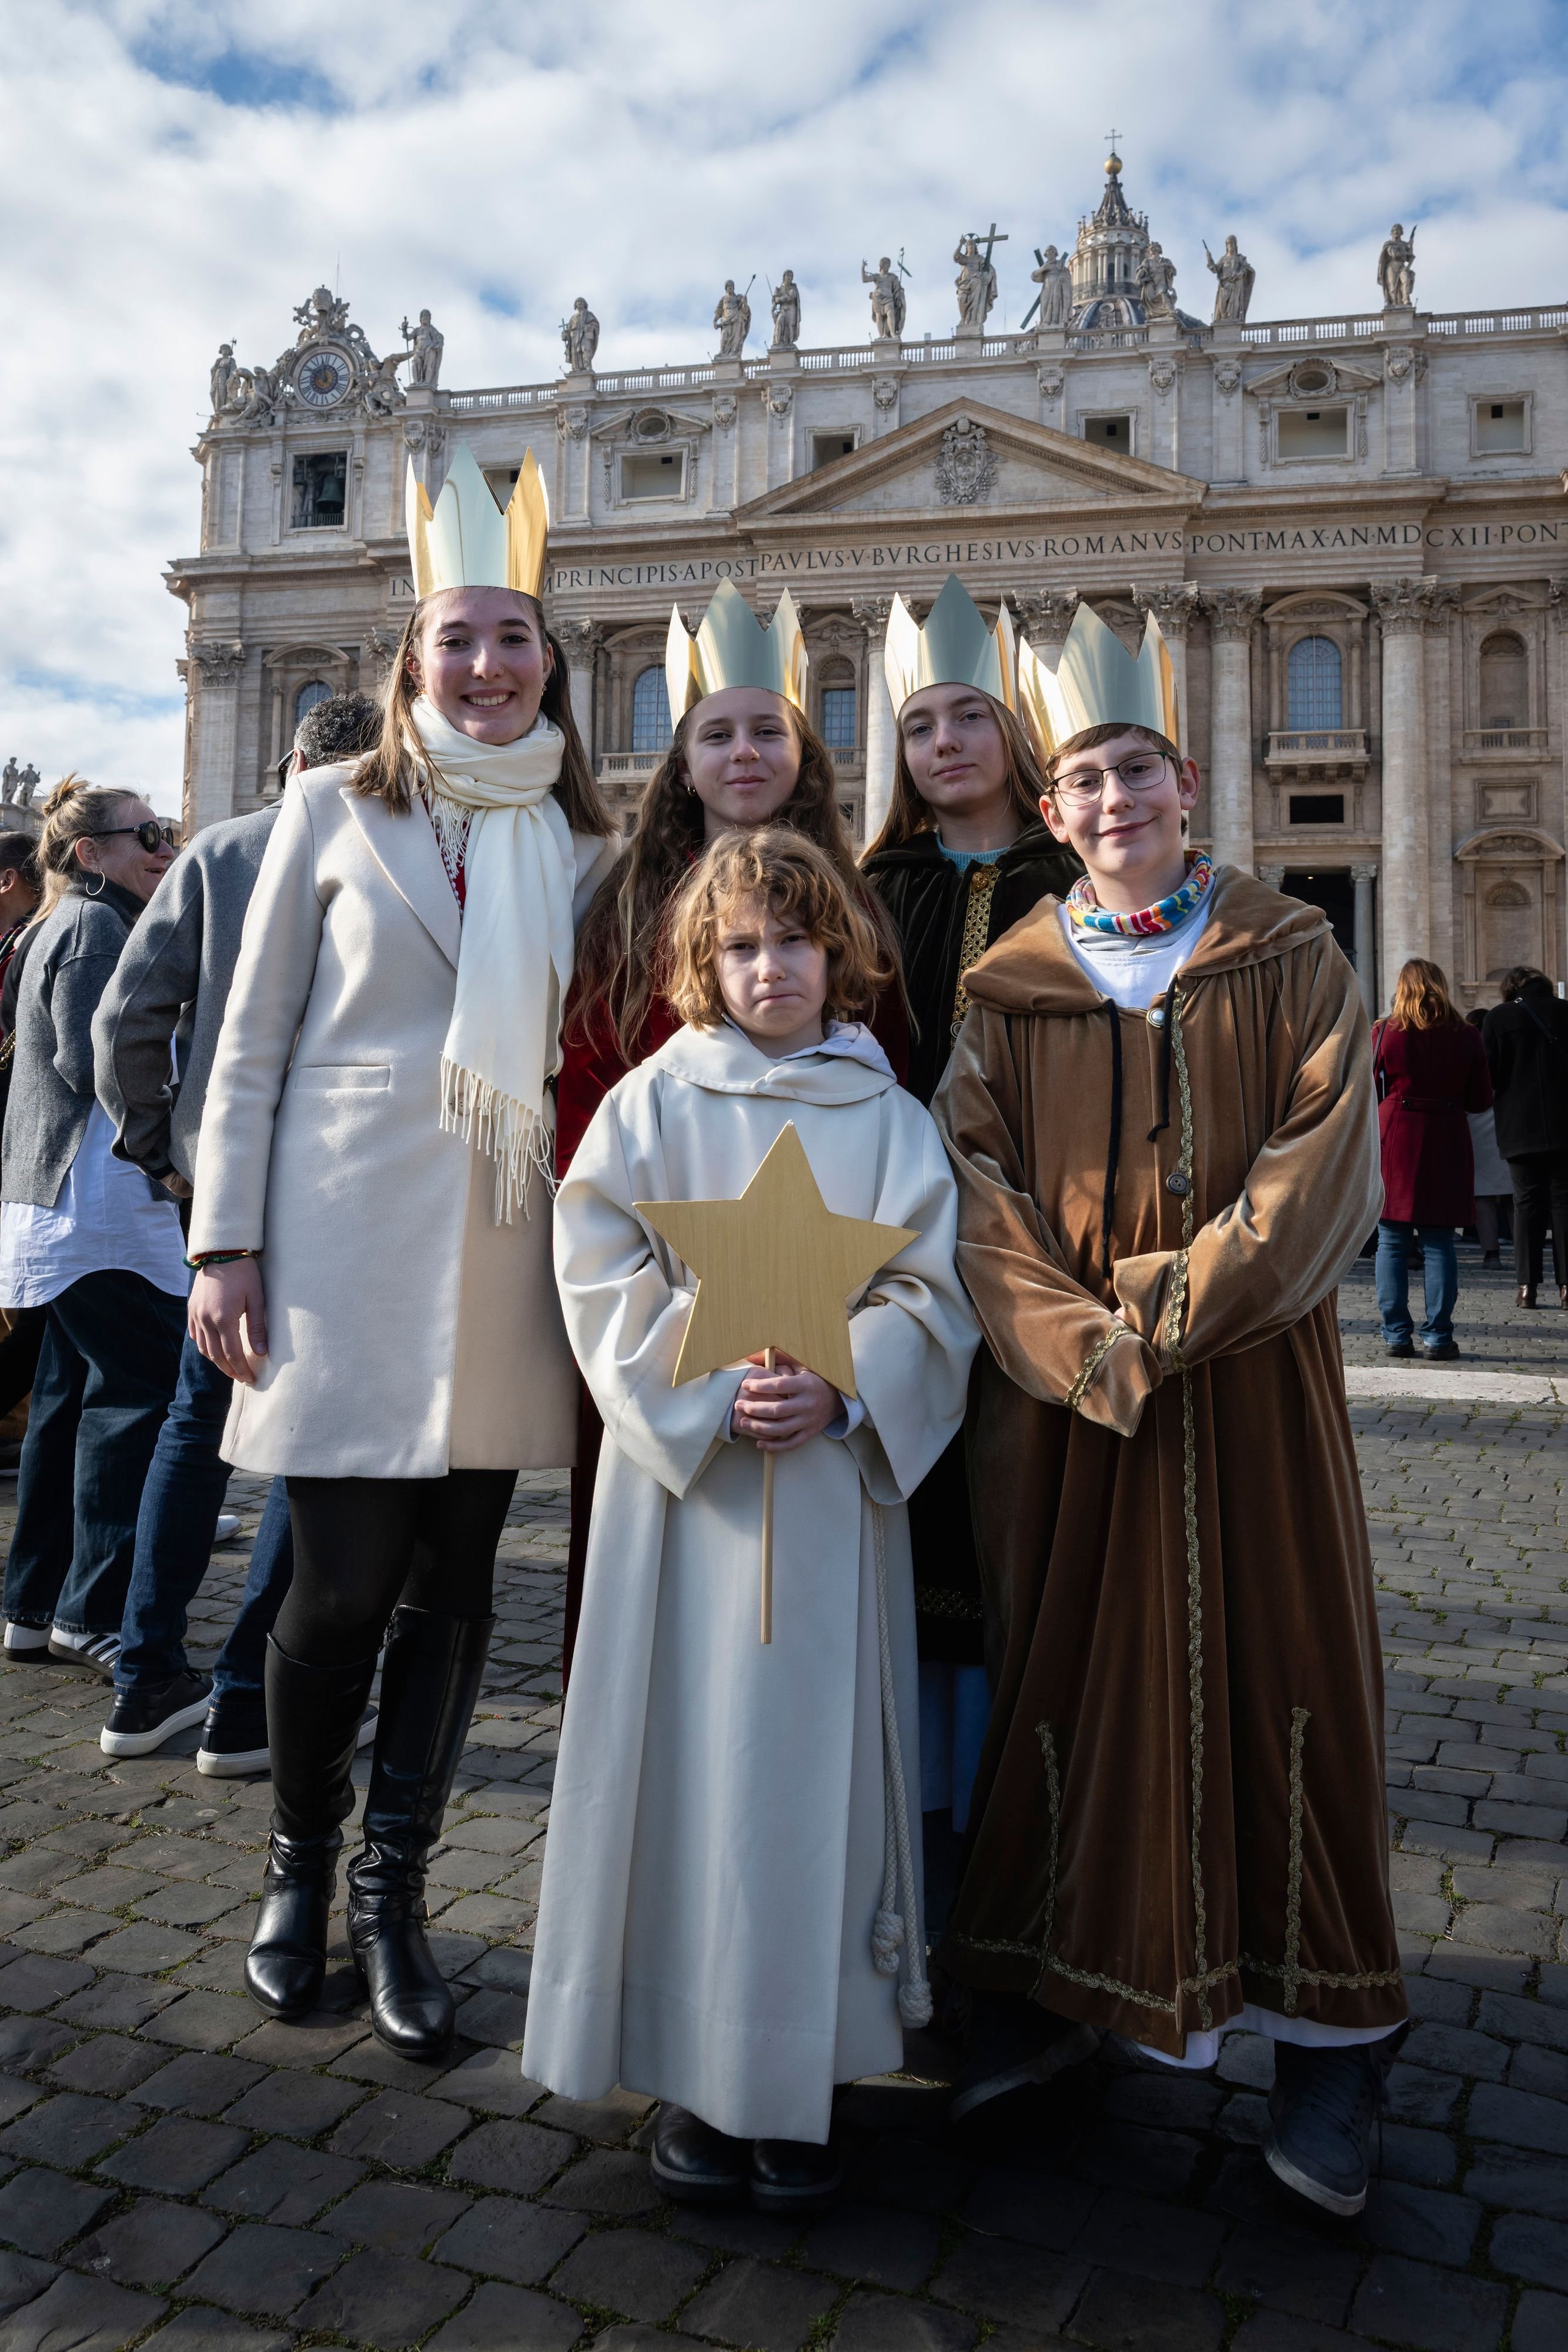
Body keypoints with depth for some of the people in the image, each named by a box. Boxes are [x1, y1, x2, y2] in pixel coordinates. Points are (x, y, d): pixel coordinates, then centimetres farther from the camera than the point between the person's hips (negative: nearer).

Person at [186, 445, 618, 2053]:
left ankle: (393, 1889, 24)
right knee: (343, 1581, 1)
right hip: (350, 1241, -2)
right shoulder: (335, 808, 4)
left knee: (456, 1578, 7)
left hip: (507, 1250, 3)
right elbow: (251, 1042, 2)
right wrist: (226, 1245, -4)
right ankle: (298, 1862, 28)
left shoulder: (583, 841, 11)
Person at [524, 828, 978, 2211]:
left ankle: (800, 2075, 19)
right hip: (682, 1468, -1)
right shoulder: (657, 1102, 5)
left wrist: (837, 1387, -15)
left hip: (836, 1474, 1)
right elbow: (602, 1271, -3)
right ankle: (693, 2072, 18)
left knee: (813, 1760, 4)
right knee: (691, 1752, 3)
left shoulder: (889, 1118, 8)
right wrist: (709, 1389, -15)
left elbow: (931, 1290, 1)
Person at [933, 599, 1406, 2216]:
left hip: (1249, 1376, 0)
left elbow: (1325, 1164, -6)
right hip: (1060, 1394, 1)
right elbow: (979, 1190, -3)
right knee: (1063, 1663, 6)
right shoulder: (1010, 988, 7)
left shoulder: (1289, 961, 5)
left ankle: (1323, 2032, 18)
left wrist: (1175, 1301, -16)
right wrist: (1086, 1341, -16)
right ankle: (1041, 1974, 23)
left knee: (1273, 1658, 4)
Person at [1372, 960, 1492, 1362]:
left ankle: (1396, 1335, 4)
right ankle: (1438, 1337, 4)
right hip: (1446, 1147, 1)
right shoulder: (1466, 1037, -1)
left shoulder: (1384, 1034, -4)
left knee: (1392, 1241, 4)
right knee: (1439, 1243, 5)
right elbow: (1481, 1101, 3)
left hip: (1394, 1143, -1)